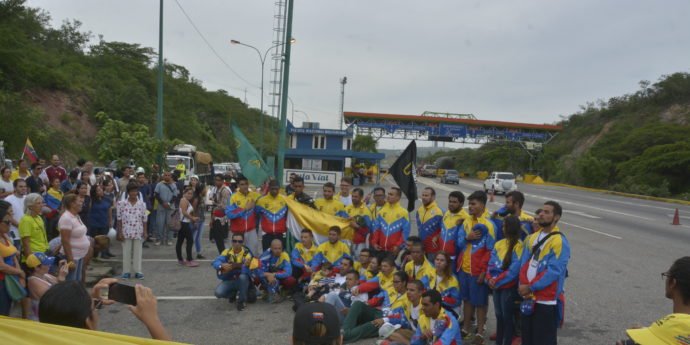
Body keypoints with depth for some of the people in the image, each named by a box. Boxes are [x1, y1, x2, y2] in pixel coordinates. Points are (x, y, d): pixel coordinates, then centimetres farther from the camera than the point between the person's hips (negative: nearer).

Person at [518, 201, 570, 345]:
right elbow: (524, 263, 9)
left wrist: (530, 287, -16)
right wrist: (523, 285, -6)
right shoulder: (532, 238, 10)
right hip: (528, 298, 7)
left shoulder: (560, 242, -14)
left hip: (547, 300, -7)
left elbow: (553, 272, -19)